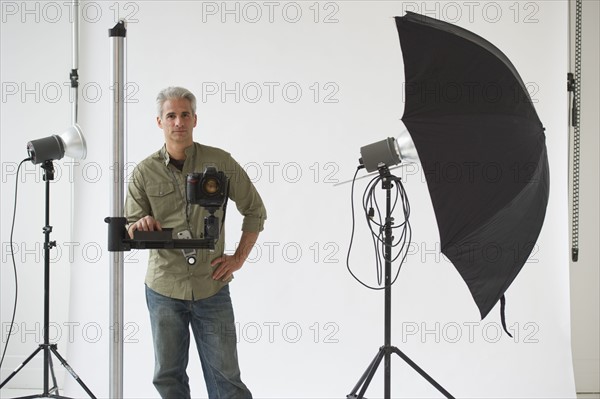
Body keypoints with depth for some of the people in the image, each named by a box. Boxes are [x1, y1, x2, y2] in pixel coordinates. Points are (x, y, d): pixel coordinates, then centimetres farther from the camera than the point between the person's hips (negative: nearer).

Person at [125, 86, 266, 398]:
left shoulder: (220, 162, -2)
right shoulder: (144, 172, 0)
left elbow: (255, 211, 8)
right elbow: (129, 232, 2)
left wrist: (238, 258, 0)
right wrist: (140, 227, -21)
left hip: (212, 289, -1)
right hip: (164, 290, 1)